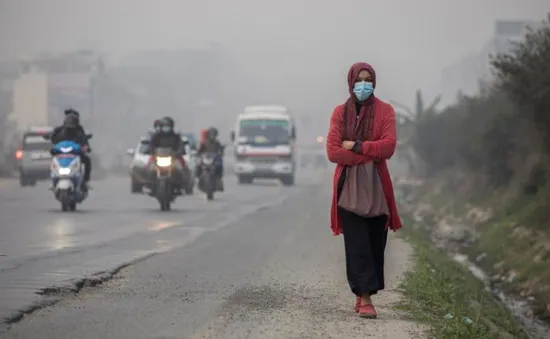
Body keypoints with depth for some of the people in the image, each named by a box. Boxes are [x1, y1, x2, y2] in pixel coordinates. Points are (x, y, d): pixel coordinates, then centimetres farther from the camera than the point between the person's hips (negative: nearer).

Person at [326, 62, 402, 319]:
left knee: (375, 244, 3)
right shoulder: (340, 112, 4)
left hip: (376, 187, 1)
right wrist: (371, 152, -11)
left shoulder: (385, 111, 3)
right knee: (357, 245, -7)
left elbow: (389, 146, -11)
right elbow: (332, 152, -7)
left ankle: (364, 294, 15)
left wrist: (356, 147, -12)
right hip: (349, 187, -1)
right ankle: (364, 298, -11)